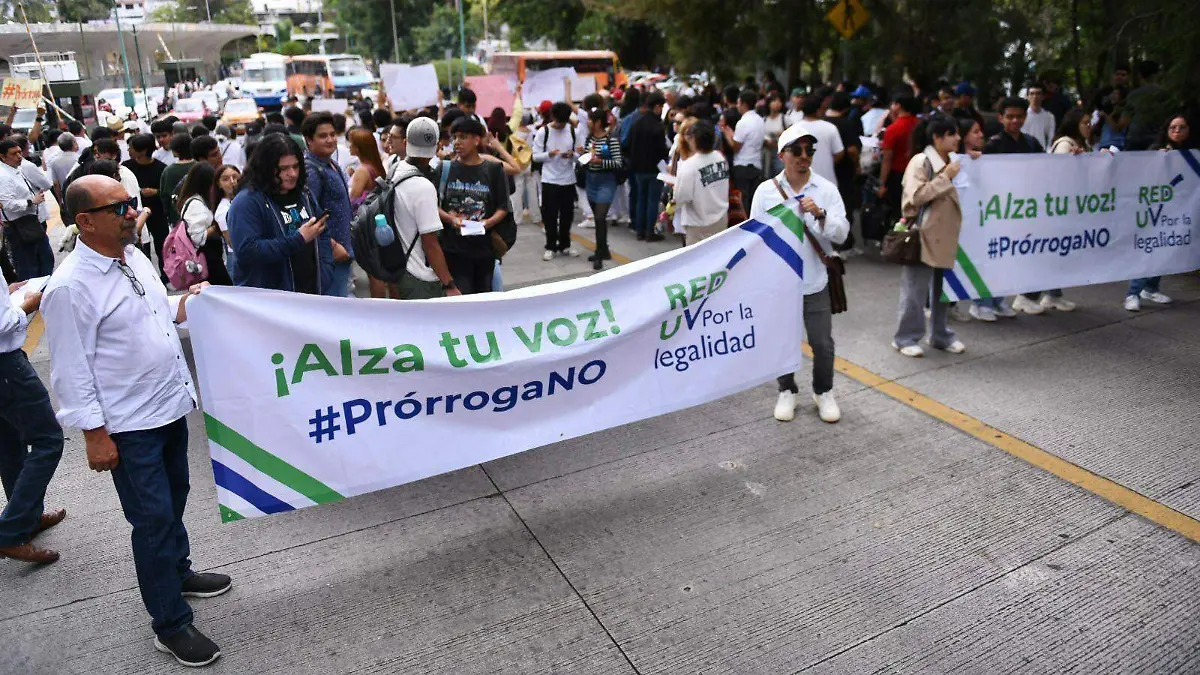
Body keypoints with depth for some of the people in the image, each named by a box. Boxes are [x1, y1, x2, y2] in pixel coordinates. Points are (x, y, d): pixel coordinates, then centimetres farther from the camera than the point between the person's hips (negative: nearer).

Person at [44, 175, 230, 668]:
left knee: (174, 498, 23)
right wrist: (95, 434, -15)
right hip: (127, 424, -8)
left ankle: (177, 571, 46)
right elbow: (72, 370, -17)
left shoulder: (134, 256, 5)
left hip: (171, 405, 8)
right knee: (153, 517, 1)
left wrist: (185, 306, 2)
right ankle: (170, 625, 16)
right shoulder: (70, 288, -20)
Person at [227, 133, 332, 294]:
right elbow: (246, 251, -21)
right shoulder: (247, 202, -11)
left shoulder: (304, 196, 10)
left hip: (310, 292, 6)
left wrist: (324, 275, 0)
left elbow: (323, 235, 16)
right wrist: (298, 239, -23)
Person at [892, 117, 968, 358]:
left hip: (946, 236, 8)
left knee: (943, 288, 13)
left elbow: (958, 194, 20)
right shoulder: (920, 162, -11)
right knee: (916, 290, -1)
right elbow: (916, 196, -21)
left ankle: (940, 335, 25)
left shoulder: (951, 161, 13)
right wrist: (945, 177, -17)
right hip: (923, 236, -7)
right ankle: (906, 338, 11)